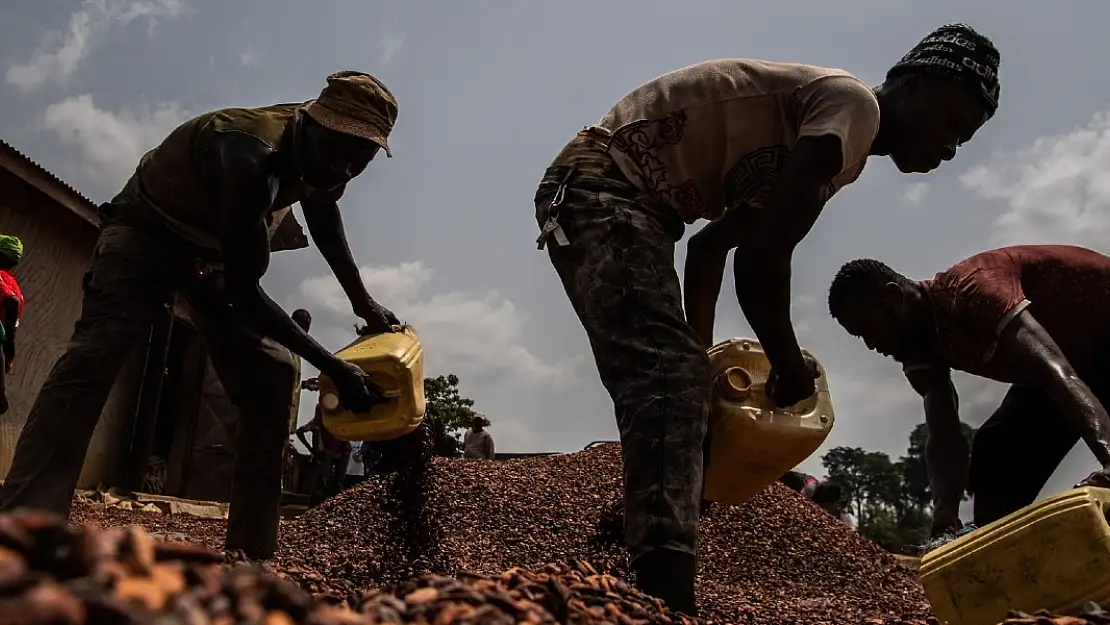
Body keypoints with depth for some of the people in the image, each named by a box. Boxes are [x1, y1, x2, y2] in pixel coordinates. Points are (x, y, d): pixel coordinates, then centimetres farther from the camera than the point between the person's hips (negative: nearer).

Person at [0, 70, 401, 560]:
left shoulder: (318, 152, -14)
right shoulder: (250, 155, -38)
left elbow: (325, 221, 10)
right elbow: (245, 293, -36)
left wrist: (363, 302, 8)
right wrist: (334, 369, -35)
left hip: (214, 249, 6)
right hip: (145, 232, -6)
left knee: (270, 373, -10)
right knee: (95, 355, -29)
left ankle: (252, 552, -9)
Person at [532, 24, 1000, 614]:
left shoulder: (813, 148, 19)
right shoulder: (853, 104, -12)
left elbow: (710, 244, 22)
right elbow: (763, 257, -23)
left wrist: (701, 351, 14)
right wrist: (789, 365, -8)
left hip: (629, 201, 10)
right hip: (596, 185, -10)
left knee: (673, 381, 8)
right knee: (669, 379, -24)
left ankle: (654, 591, 12)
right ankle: (668, 602, -32)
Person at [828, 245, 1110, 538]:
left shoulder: (968, 289, -33)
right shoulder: (921, 350, -7)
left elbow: (1054, 369, -44)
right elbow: (943, 436, -17)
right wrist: (945, 516, -34)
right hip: (1080, 351, 8)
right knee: (995, 454, 0)